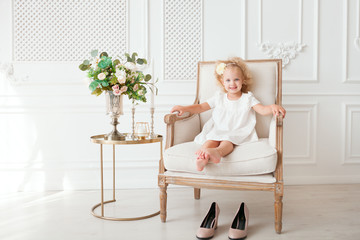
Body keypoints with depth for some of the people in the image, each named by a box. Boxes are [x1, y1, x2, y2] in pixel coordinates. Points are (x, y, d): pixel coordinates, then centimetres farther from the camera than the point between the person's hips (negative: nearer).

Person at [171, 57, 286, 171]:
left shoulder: (247, 98, 11)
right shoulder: (219, 97, 17)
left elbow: (262, 110, 0)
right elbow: (201, 107, 18)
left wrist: (272, 107, -23)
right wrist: (184, 108, 4)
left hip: (237, 133, -2)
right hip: (217, 131, 3)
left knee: (227, 141, -37)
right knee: (210, 140, -33)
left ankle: (217, 152, -70)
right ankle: (202, 158, -62)